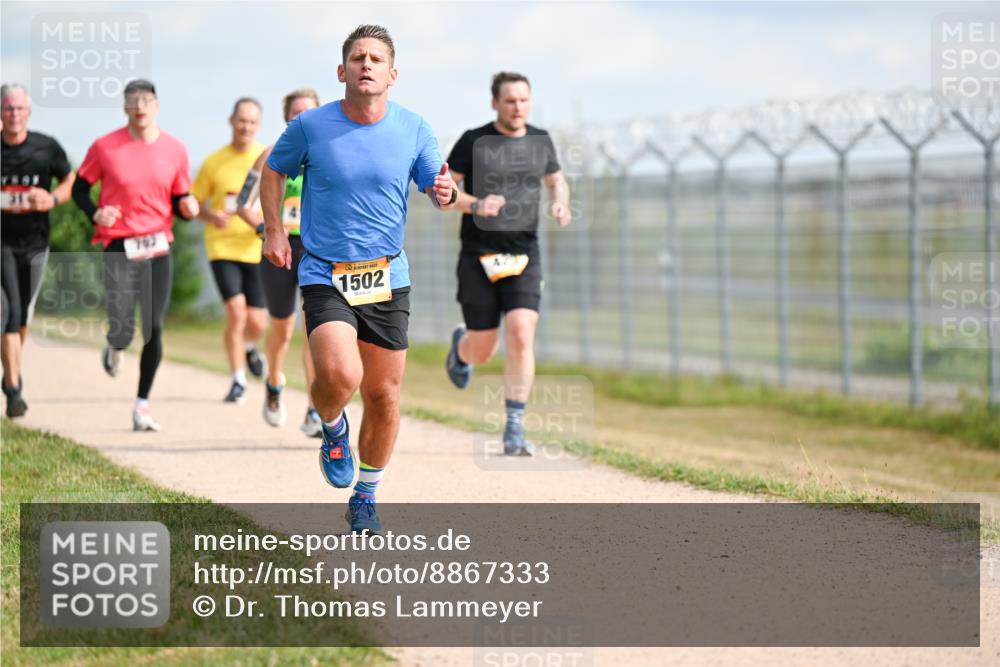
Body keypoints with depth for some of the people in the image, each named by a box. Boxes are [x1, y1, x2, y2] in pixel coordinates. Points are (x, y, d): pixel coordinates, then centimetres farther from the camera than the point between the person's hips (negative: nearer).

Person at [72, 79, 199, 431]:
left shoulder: (175, 150, 4)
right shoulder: (105, 147, -2)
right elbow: (79, 187, 9)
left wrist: (189, 208, -10)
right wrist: (95, 214, -10)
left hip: (158, 246, 2)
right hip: (119, 246, -2)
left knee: (154, 329, -4)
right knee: (122, 331, -8)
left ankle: (142, 405, 9)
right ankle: (114, 347, 32)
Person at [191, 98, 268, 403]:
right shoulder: (214, 162, 1)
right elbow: (194, 203, 7)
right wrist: (212, 216, -14)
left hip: (258, 249, 1)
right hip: (223, 248, -1)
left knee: (257, 322, 0)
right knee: (236, 312, -16)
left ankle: (248, 346, 38)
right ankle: (238, 381, -1)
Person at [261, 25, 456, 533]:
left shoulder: (414, 129, -1)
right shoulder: (310, 126, -6)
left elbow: (437, 188, 8)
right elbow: (273, 170, 12)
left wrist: (446, 193, -16)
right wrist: (274, 230, 4)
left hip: (387, 279, 3)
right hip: (324, 276, -3)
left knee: (383, 395, 5)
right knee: (340, 375, -25)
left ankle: (365, 500, 25)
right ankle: (332, 428, 12)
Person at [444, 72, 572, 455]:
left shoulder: (540, 141, 7)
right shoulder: (474, 142, -4)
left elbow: (556, 180, 23)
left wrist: (559, 204, 1)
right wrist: (474, 204, -20)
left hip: (524, 256, 2)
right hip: (479, 258, -2)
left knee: (521, 337, -16)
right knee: (483, 350, 3)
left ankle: (515, 429, -9)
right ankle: (461, 347, 43)